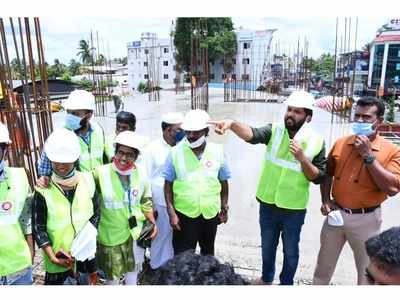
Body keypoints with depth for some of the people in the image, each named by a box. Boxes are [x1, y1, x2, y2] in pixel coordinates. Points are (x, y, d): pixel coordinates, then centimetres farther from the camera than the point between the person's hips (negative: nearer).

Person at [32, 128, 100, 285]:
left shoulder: (87, 180, -8)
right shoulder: (43, 190, -14)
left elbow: (95, 214, -2)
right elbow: (38, 227, -9)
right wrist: (52, 257, -15)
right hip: (59, 256, -2)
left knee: (87, 282, 21)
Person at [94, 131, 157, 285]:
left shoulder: (141, 176, -7)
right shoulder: (101, 173, -19)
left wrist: (153, 223, -3)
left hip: (135, 233, 3)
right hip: (111, 236, -2)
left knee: (133, 269, 24)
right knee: (112, 276, 17)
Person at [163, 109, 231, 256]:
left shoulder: (218, 151, -6)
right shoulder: (175, 152, -11)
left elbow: (223, 182, 4)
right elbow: (168, 184, -5)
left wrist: (224, 208, 8)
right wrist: (171, 213, -9)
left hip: (211, 213, 2)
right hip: (184, 214, -2)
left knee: (208, 251, 23)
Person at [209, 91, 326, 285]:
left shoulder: (316, 142, -11)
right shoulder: (274, 131, -10)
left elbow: (318, 178, -9)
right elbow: (252, 134, -29)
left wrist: (302, 158, -25)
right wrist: (232, 124, -49)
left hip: (294, 210, -1)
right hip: (268, 205, 2)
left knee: (290, 251, 19)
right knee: (267, 246, 23)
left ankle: (286, 283, 45)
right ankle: (267, 278, 49)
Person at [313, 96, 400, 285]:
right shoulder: (340, 143, -1)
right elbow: (327, 174, 10)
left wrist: (368, 155, -22)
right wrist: (326, 200, -3)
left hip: (365, 219, -3)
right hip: (336, 213, 3)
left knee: (368, 271, 18)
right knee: (324, 264, 20)